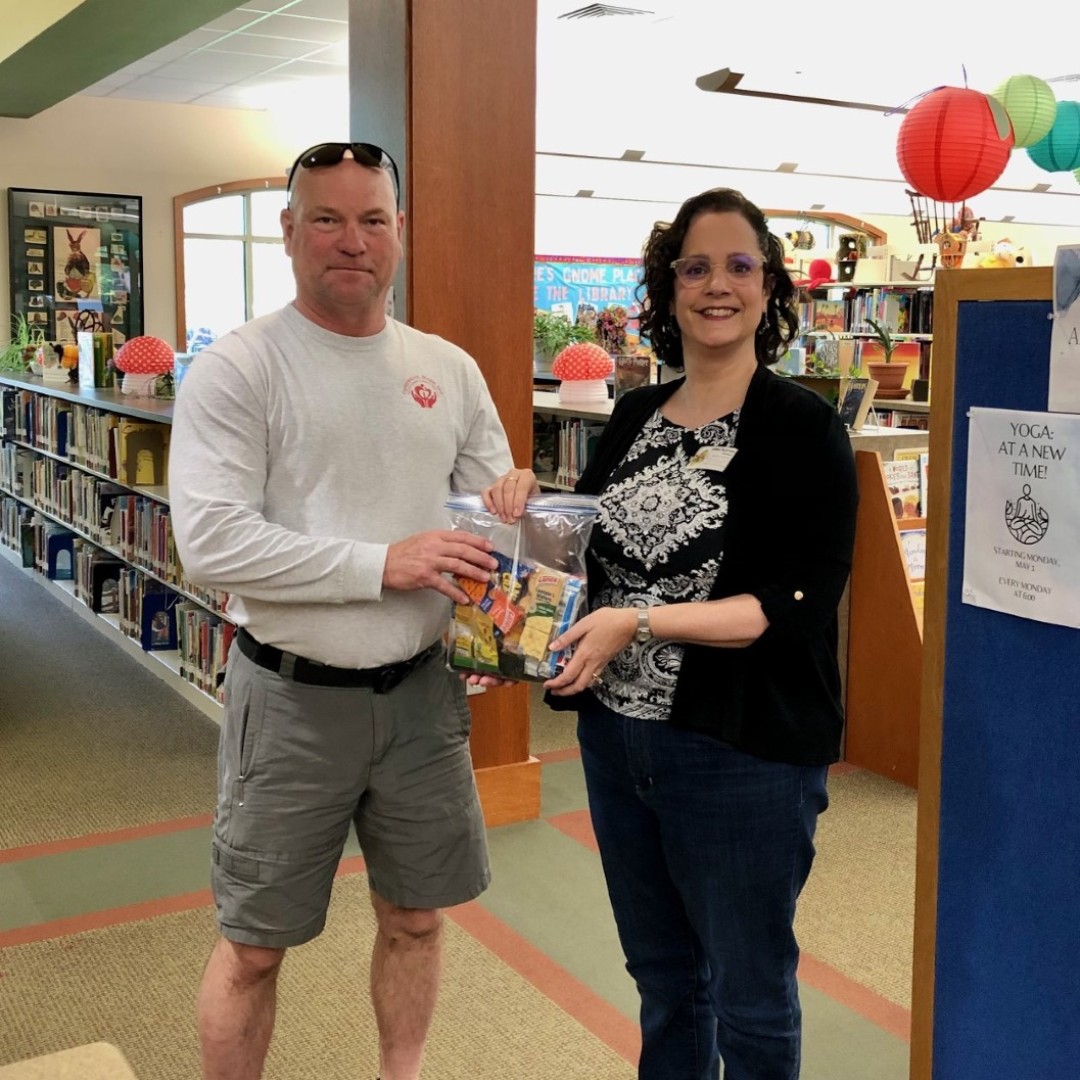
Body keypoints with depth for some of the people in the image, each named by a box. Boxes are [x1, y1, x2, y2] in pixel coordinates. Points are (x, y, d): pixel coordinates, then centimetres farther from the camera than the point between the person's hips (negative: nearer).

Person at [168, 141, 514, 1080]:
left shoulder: (449, 370, 5)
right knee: (254, 944, 10)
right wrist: (382, 564, -23)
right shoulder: (236, 369, -11)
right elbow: (210, 543, -20)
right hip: (293, 697, -4)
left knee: (416, 917, 20)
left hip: (422, 687, 5)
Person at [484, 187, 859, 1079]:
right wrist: (532, 502, -1)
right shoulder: (634, 416, 7)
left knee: (748, 996, 12)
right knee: (662, 975, 22)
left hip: (742, 754, -5)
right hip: (617, 734, 6)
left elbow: (801, 602, -18)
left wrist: (640, 622, -25)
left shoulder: (803, 428, -11)